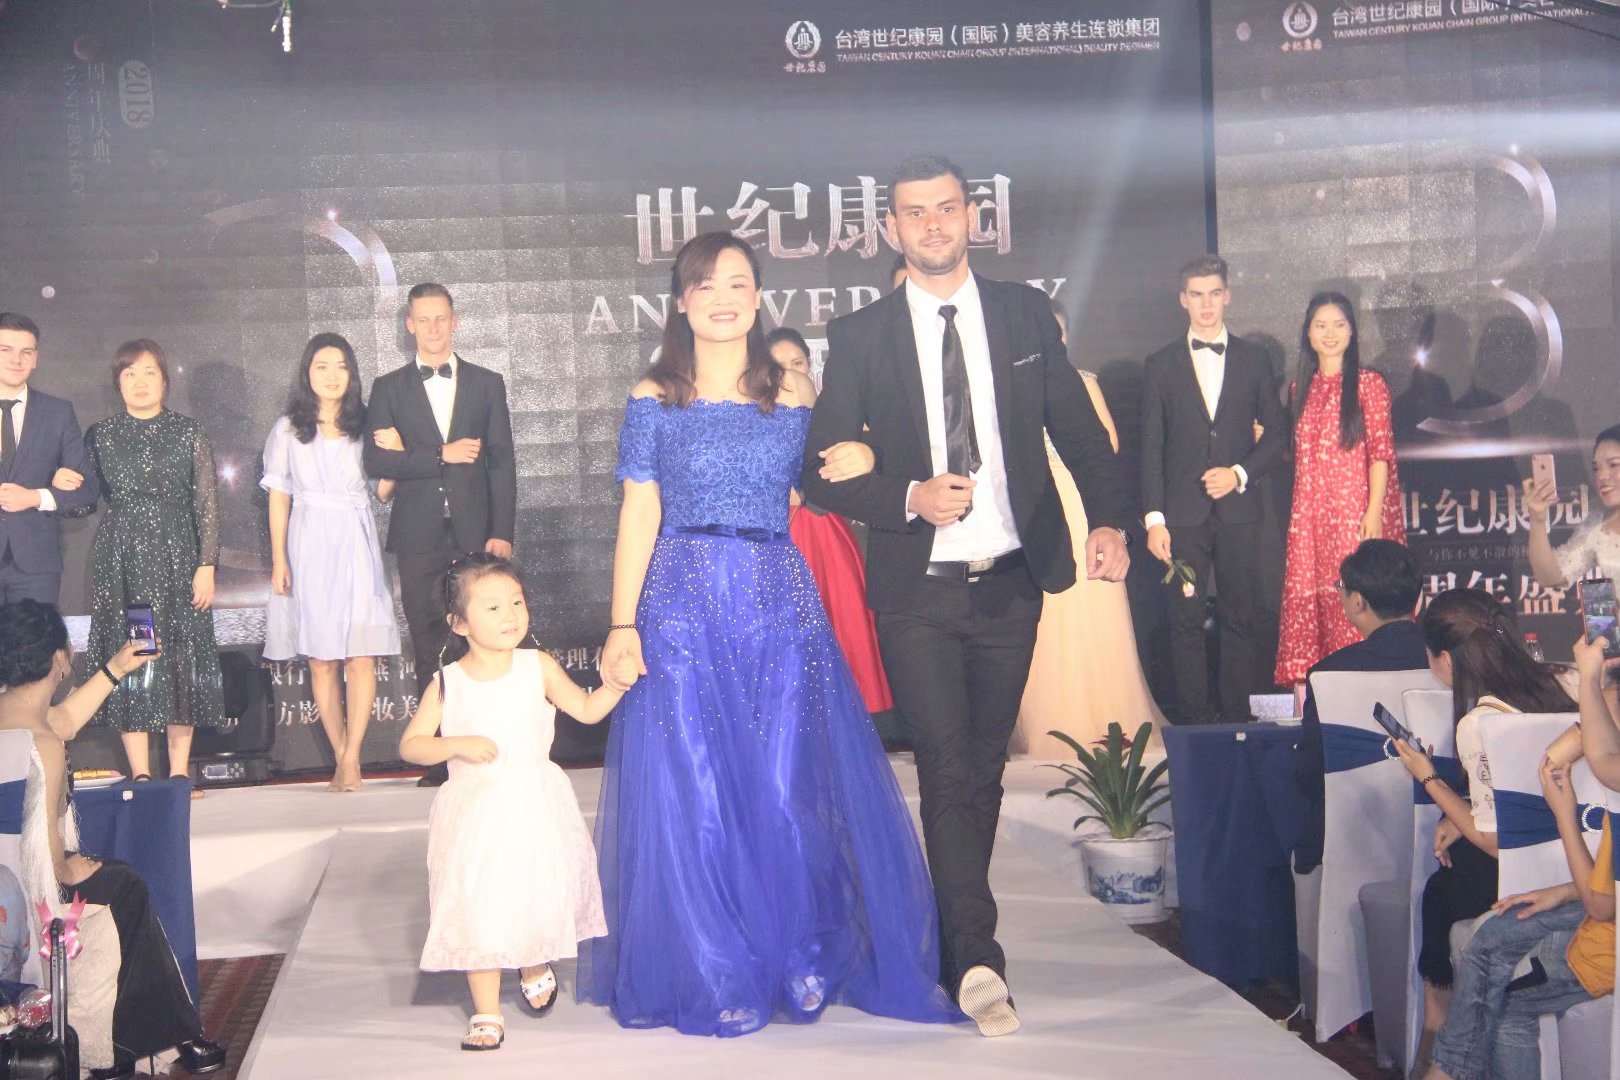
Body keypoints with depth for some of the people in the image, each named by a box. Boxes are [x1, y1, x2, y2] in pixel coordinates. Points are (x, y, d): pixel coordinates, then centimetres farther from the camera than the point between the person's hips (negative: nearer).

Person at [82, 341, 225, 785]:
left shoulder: (188, 432, 4)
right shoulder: (100, 435, 8)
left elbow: (207, 502, 1)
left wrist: (207, 565, -4)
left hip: (176, 557, -1)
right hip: (120, 561, 1)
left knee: (181, 658, -1)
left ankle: (180, 772, 5)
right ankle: (140, 774, 2)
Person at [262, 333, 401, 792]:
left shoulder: (366, 425, 8)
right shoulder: (288, 429, 7)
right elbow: (278, 499, 6)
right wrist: (279, 560, 0)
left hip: (356, 547, 0)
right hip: (310, 548, 0)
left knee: (360, 657, -8)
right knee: (321, 662, 1)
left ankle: (351, 759, -5)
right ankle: (342, 759, 7)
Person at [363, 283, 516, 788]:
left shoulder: (487, 383, 10)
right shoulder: (389, 388, 10)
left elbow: (502, 462, 5)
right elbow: (376, 461, -2)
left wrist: (502, 533, -4)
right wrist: (441, 456, -11)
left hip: (475, 532, 0)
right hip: (419, 536, 0)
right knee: (429, 651, 1)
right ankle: (438, 757, 6)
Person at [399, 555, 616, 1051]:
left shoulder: (538, 667, -2)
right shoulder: (447, 684, -5)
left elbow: (587, 710, 4)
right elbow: (410, 745, -3)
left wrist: (615, 683, -12)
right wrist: (458, 745, -18)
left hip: (536, 809, 1)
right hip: (475, 814, -1)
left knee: (538, 895, 8)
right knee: (478, 907, 0)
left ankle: (534, 968, 41)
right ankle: (486, 1014, 14)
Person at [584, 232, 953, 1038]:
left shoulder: (795, 394, 9)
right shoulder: (654, 398, 5)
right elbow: (639, 516, 1)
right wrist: (622, 626, -5)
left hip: (779, 606, 1)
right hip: (683, 607, -1)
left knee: (786, 787, -1)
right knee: (690, 795, 1)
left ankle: (804, 961, 19)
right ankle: (713, 977, 15)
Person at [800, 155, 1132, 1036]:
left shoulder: (1025, 313, 6)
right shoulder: (860, 337, -1)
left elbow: (1078, 427, 8)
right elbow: (822, 472, -1)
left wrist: (1107, 519, -7)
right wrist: (910, 498, -17)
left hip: (1011, 579, 3)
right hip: (917, 589, -2)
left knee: (984, 767, 12)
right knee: (947, 769, -9)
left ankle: (951, 932, 29)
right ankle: (977, 960, -5)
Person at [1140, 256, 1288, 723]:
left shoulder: (1254, 361, 10)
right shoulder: (1160, 366, 7)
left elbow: (1277, 434, 11)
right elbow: (1151, 449, 3)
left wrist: (1240, 473, -6)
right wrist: (1154, 518, -4)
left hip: (1238, 507, 1)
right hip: (1184, 511, -1)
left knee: (1241, 618, 2)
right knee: (1186, 621, -2)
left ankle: (1237, 716, 10)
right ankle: (1193, 720, 3)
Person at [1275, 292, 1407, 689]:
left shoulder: (1368, 384, 0)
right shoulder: (1301, 390, 15)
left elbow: (1380, 454, -5)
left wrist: (1373, 514, -13)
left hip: (1355, 512, -5)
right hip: (1309, 517, 5)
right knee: (1308, 603, 2)